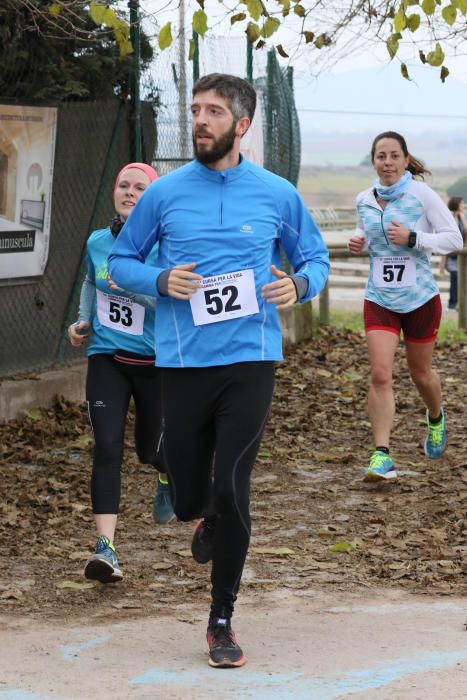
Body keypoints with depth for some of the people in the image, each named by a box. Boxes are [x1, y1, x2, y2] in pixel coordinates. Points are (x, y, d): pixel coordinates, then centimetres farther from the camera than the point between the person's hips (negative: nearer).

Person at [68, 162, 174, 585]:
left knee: (151, 450, 12)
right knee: (107, 448, -12)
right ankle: (106, 549, -18)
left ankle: (169, 478, 52)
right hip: (106, 359, 2)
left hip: (155, 361, -2)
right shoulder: (98, 242, 4)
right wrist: (83, 321, 11)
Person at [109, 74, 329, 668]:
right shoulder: (164, 193, 3)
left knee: (231, 492, -11)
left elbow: (315, 258, 15)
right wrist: (161, 280, -9)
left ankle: (221, 622, 6)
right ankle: (208, 520, 49)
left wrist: (299, 285, -9)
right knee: (188, 499, 8)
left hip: (250, 360, -1)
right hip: (183, 362, 1)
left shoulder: (277, 195, 3)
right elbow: (120, 261, 11)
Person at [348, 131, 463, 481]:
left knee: (421, 374, 14)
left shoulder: (423, 195, -11)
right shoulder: (364, 200, 3)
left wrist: (412, 239, -22)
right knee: (380, 375, -13)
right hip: (379, 300, 2)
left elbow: (454, 239, -10)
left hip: (420, 298, -2)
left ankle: (436, 419, 47)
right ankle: (382, 455, -13)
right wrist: (358, 242, 0)